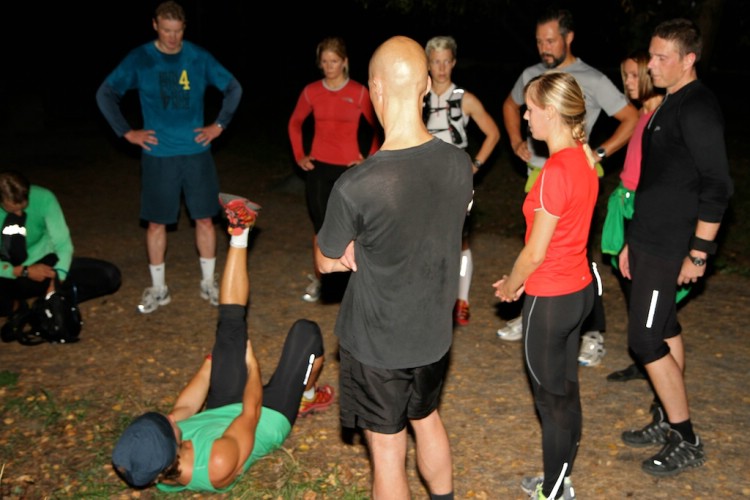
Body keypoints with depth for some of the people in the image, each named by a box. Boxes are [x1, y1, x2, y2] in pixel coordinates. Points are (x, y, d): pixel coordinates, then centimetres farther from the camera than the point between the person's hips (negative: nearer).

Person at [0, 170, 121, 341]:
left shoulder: (43, 198, -20)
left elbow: (63, 244, -19)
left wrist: (56, 283, -32)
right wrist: (24, 272, -29)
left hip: (45, 264, 2)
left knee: (110, 276, -18)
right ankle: (16, 306, -8)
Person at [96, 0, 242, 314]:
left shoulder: (199, 57, 0)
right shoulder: (139, 59, -3)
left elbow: (233, 88, 11)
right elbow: (105, 94, 4)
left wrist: (220, 124, 3)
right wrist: (127, 133, -3)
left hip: (196, 152, 1)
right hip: (158, 155, -1)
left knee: (204, 219, 6)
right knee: (156, 223, 5)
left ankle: (209, 283, 22)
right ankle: (158, 289, 19)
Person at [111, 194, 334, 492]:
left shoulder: (147, 464, -27)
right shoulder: (219, 463, -45)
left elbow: (182, 409, -9)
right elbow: (250, 415, -27)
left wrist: (210, 362, 4)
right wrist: (252, 366, -10)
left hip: (222, 409, 5)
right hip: (269, 417, -5)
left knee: (231, 323, -8)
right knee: (305, 331, -9)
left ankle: (239, 234, 13)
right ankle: (309, 395, 25)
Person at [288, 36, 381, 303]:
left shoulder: (359, 92, -6)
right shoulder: (311, 91, 2)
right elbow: (295, 123, 17)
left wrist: (371, 159, -1)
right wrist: (299, 155, 10)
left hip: (349, 168, -2)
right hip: (318, 168, 2)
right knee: (321, 225, 5)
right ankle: (316, 279, 19)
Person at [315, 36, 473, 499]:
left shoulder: (356, 187, -29)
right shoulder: (460, 164, -13)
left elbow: (326, 262, -11)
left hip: (378, 343, -5)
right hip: (434, 332, 6)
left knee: (388, 450, 14)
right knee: (427, 419, 29)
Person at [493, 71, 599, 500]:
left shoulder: (557, 170, -24)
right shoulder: (584, 160, 2)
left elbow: (536, 252, -20)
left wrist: (510, 284, -1)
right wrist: (521, 280, 12)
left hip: (551, 299, -9)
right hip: (580, 288, 9)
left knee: (551, 396, 7)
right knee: (566, 387, 19)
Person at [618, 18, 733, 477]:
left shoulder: (698, 109, -17)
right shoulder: (670, 104, 13)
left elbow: (717, 187, -21)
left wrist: (699, 253, -20)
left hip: (670, 249, -10)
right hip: (651, 242, 10)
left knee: (646, 339, -5)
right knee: (665, 329, 16)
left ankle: (686, 441, 8)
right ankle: (666, 420, 29)